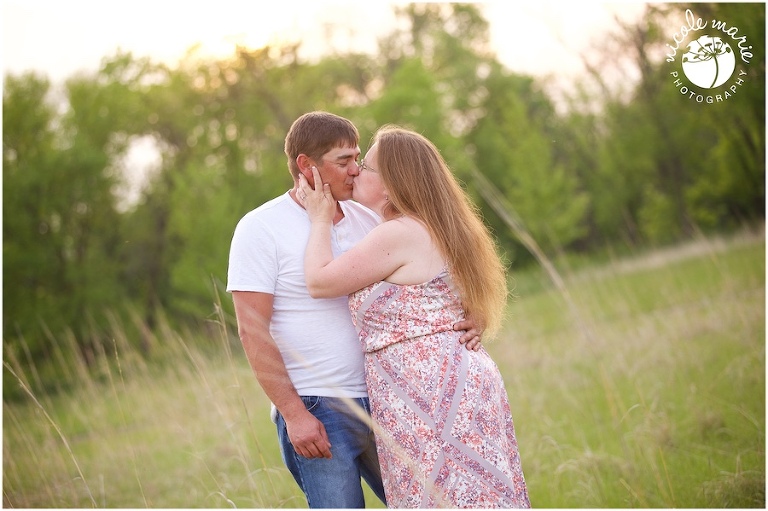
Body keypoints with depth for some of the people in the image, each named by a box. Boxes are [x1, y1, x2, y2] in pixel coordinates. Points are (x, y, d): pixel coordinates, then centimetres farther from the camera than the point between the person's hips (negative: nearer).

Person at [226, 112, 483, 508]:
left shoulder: (366, 219, 10)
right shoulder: (260, 229, -6)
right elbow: (252, 332, -10)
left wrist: (459, 327, -6)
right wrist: (294, 414, -16)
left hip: (380, 400, 6)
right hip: (316, 413, -5)